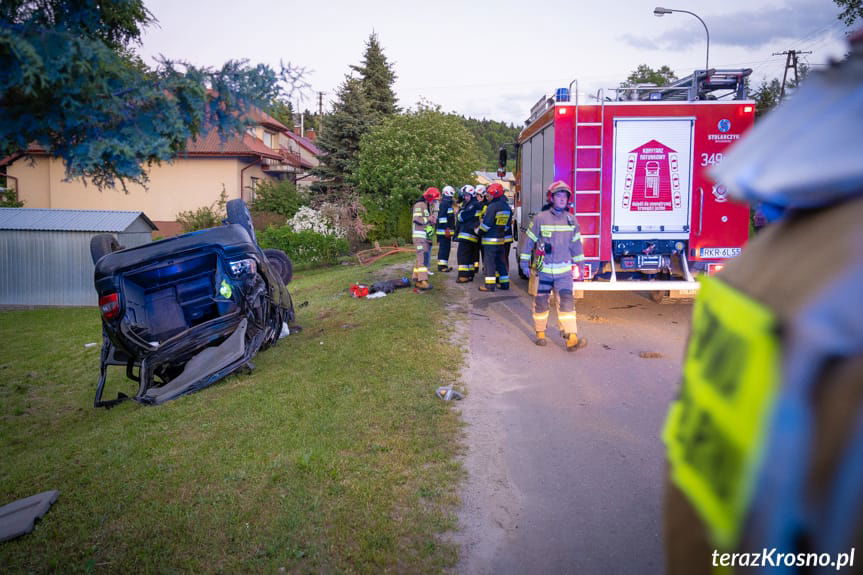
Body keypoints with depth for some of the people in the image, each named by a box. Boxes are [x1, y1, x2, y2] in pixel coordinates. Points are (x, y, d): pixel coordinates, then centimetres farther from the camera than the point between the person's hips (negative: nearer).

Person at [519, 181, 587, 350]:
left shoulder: (571, 220, 4)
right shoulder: (540, 218, -5)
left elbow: (576, 244, 13)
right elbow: (530, 240, 1)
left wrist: (578, 266, 15)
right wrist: (524, 262, 2)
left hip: (564, 270, 2)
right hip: (544, 269, -1)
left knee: (566, 302, -8)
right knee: (541, 301, 9)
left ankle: (571, 338, -12)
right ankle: (540, 333, 25)